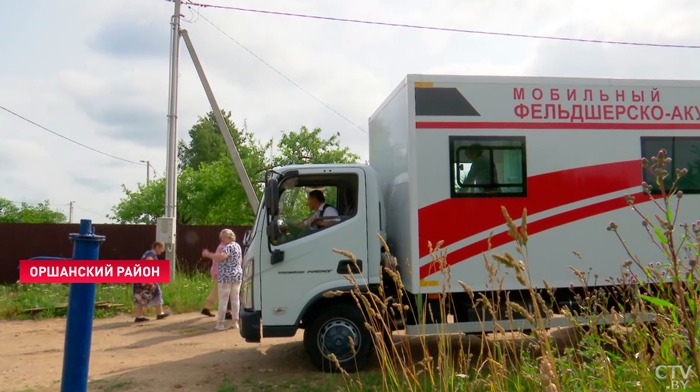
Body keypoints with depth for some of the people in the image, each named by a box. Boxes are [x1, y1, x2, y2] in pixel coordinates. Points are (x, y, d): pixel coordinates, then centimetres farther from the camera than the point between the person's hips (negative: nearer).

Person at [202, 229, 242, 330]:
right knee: (235, 299, 10)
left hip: (226, 277, -9)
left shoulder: (228, 247, -14)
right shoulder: (237, 246, 15)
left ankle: (220, 323, 1)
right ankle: (235, 322, 14)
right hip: (237, 276, 9)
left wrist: (208, 254, -19)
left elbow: (221, 256, -31)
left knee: (223, 300, -2)